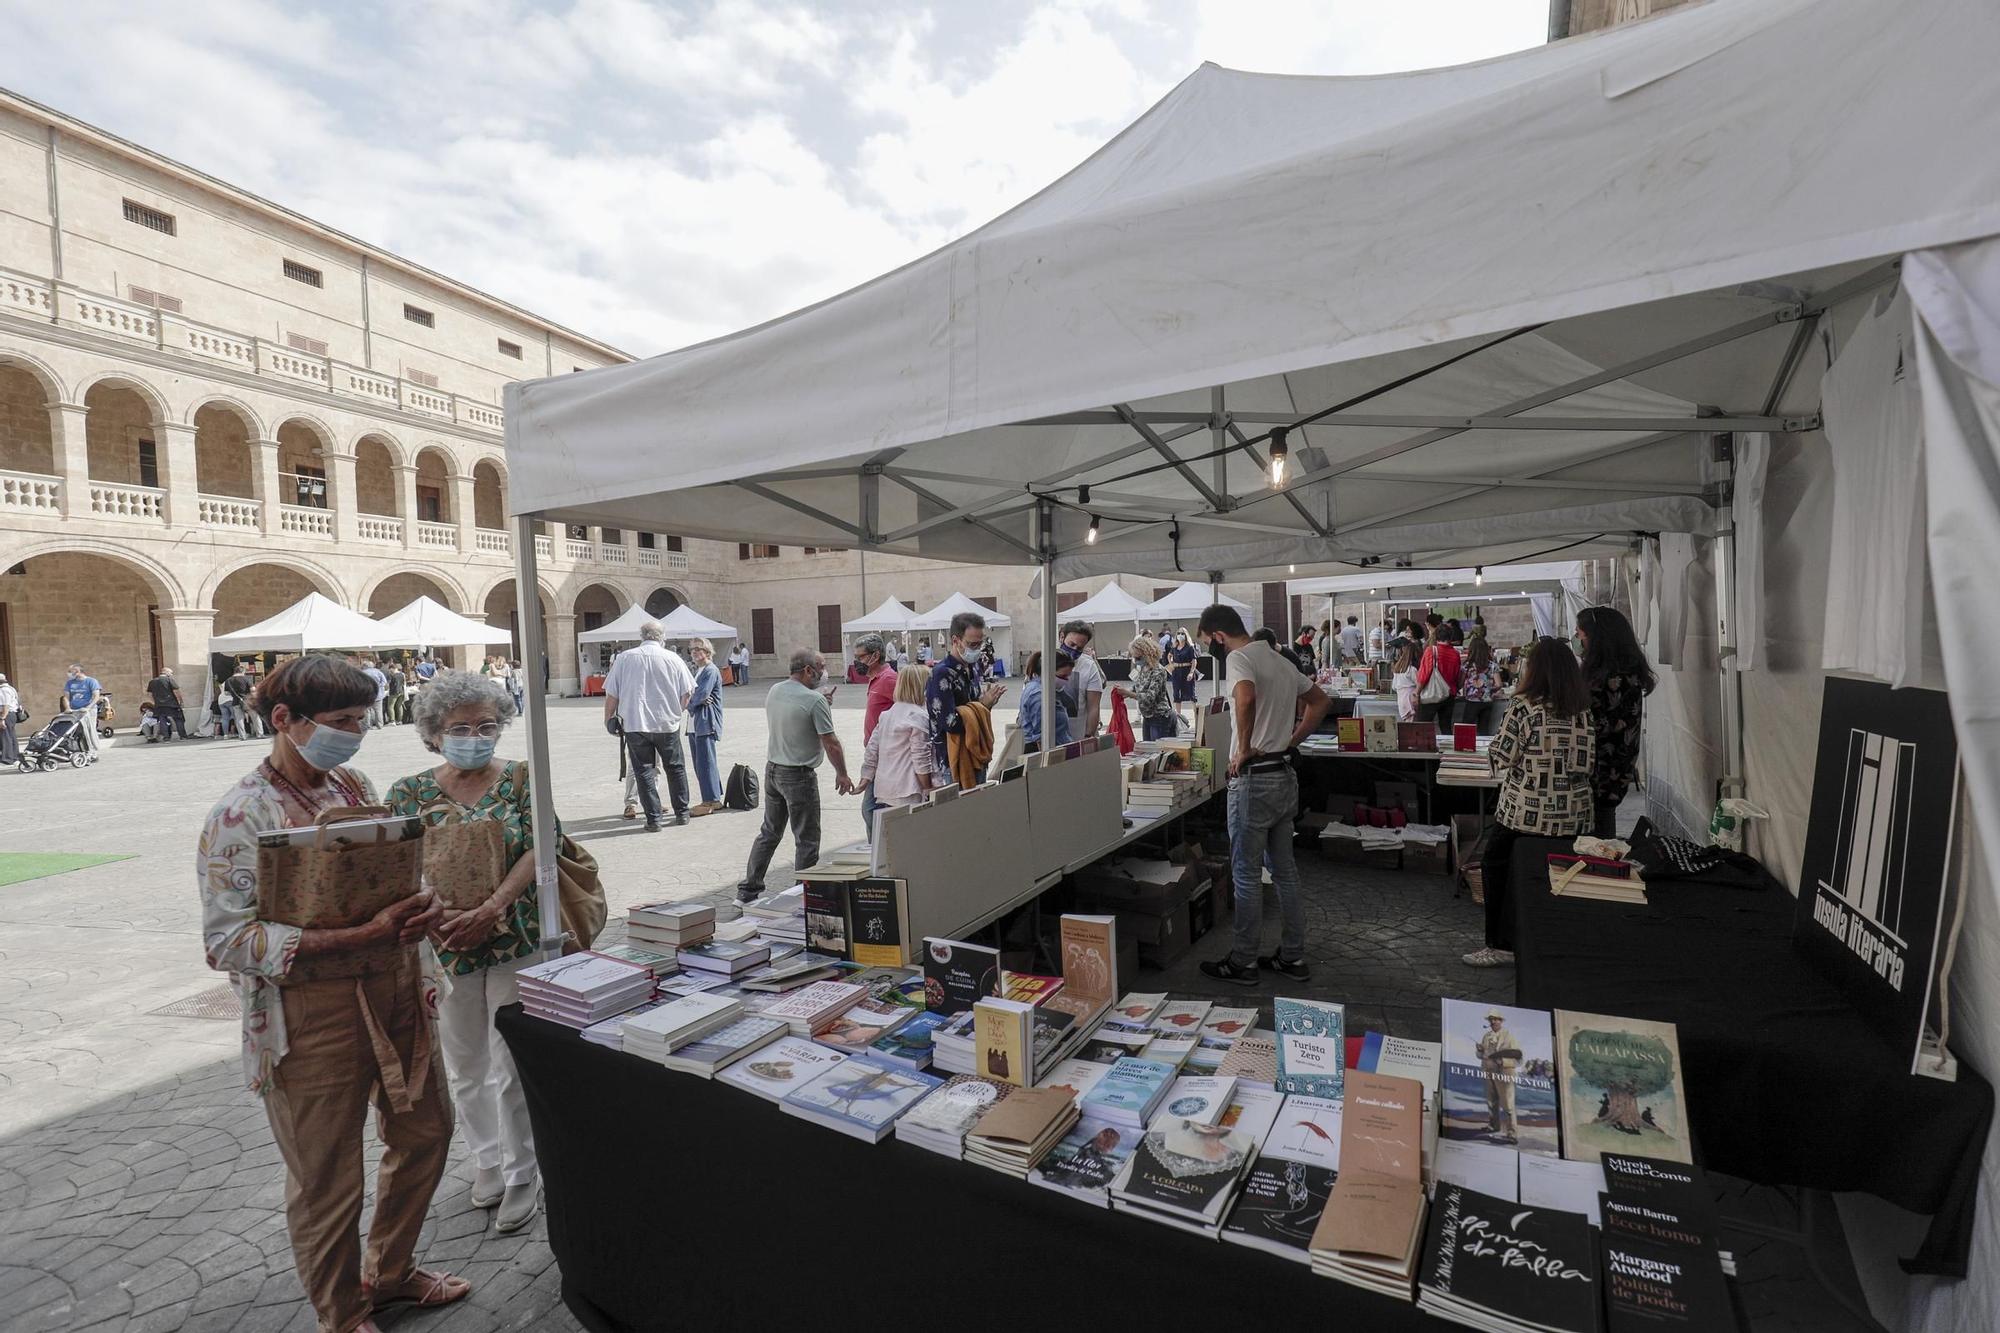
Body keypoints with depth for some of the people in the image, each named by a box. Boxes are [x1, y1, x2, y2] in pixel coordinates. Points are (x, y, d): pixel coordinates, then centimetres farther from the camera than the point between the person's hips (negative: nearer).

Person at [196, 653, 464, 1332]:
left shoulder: (355, 785, 4)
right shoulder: (239, 816, -15)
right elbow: (228, 940, -20)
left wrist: (422, 907, -9)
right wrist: (360, 937, -28)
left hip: (396, 996, 7)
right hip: (314, 1017, -7)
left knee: (426, 1133, 21)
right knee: (327, 1181, 11)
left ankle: (390, 1271, 46)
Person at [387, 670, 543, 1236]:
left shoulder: (522, 780, -4)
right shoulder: (409, 793, 1)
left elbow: (535, 852, -10)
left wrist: (489, 911, -22)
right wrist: (435, 919, -19)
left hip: (515, 944, -2)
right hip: (444, 949, 2)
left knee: (512, 1067, 4)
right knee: (465, 1067, 17)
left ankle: (520, 1176, 24)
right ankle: (487, 1162, 39)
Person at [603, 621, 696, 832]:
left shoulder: (624, 658, -2)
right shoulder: (673, 659, -2)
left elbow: (612, 694, -1)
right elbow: (687, 692, 1)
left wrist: (608, 718, 13)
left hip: (634, 725, 0)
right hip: (667, 723, 1)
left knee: (643, 771, 7)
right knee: (675, 767, 15)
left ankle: (653, 818, 6)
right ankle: (681, 813, 22)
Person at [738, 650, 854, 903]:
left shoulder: (774, 691, 4)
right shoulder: (814, 700, -18)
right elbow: (831, 743, -16)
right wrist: (842, 774, -4)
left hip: (772, 769, 8)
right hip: (799, 776, -8)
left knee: (769, 833, 19)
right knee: (806, 839, 3)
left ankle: (748, 890, 24)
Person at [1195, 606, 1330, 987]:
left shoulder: (1238, 659, -15)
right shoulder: (1280, 660, 12)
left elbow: (1246, 697, -37)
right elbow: (1320, 700, 23)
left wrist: (1243, 749, -23)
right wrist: (1290, 741, 14)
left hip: (1254, 779, -9)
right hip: (1285, 776, 9)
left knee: (1247, 874, 3)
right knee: (1285, 870, 16)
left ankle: (1242, 962, 14)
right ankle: (1292, 957, 25)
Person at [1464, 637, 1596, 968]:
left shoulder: (1524, 707, -15)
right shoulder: (1585, 711, 2)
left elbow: (1501, 757, -12)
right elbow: (1588, 762, 8)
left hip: (1526, 811, -5)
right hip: (1575, 815, 5)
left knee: (1495, 866, 11)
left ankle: (1501, 945, 14)